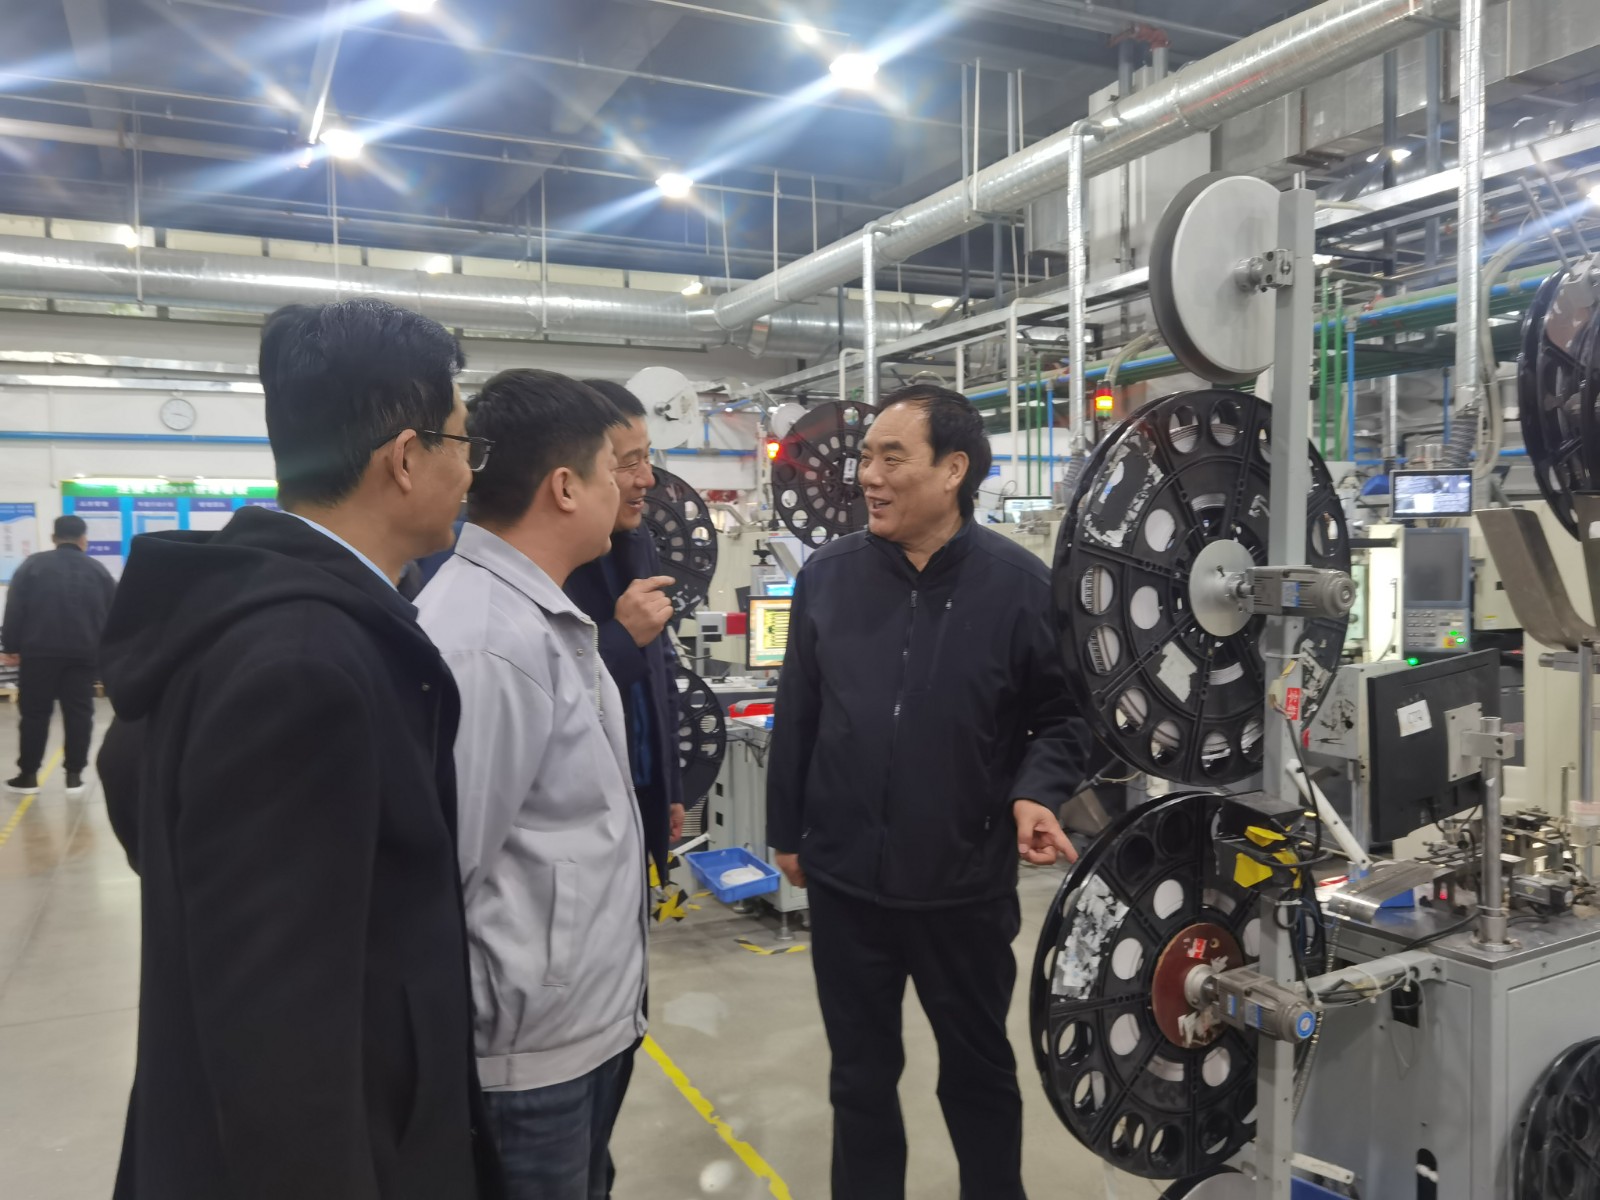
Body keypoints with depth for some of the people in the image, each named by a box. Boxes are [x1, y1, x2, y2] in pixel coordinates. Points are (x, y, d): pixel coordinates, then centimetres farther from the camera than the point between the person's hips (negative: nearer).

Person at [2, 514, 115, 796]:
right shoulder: (98, 570, 7)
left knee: (34, 713, 6)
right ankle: (74, 775, 4)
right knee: (79, 713, 4)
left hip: (38, 651, -1)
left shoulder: (32, 565, 3)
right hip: (83, 654, 1)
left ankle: (28, 775, 11)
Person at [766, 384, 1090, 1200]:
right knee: (860, 1072, 19)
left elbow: (1060, 717, -2)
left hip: (966, 884, -2)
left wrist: (1037, 793, -21)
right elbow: (796, 716, 4)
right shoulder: (827, 575, -3)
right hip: (845, 879, 2)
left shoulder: (1019, 584, -10)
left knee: (979, 1069, 20)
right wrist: (787, 832, 8)